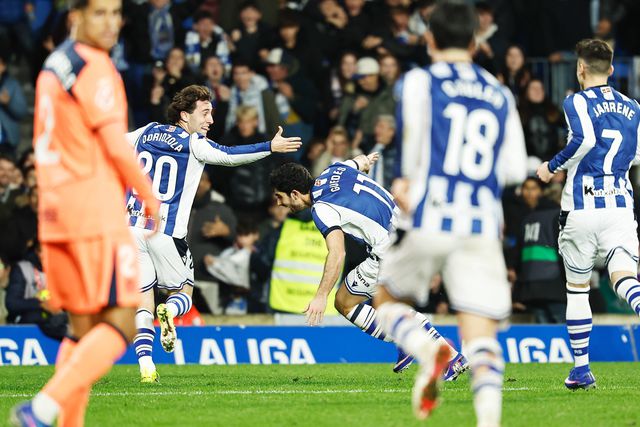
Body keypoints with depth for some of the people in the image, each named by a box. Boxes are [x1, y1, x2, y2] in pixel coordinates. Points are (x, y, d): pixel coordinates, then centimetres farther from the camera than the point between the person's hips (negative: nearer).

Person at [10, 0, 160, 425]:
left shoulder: (54, 64, 17)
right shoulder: (94, 66, -11)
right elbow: (116, 145, -15)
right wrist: (149, 195, -1)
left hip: (55, 212, 9)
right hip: (97, 213, -9)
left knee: (83, 327, 13)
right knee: (120, 324, -8)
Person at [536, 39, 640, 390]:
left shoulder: (577, 102, -2)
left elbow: (584, 139, -20)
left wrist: (552, 167, -7)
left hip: (582, 207, -3)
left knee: (577, 288, 11)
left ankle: (581, 369, 15)